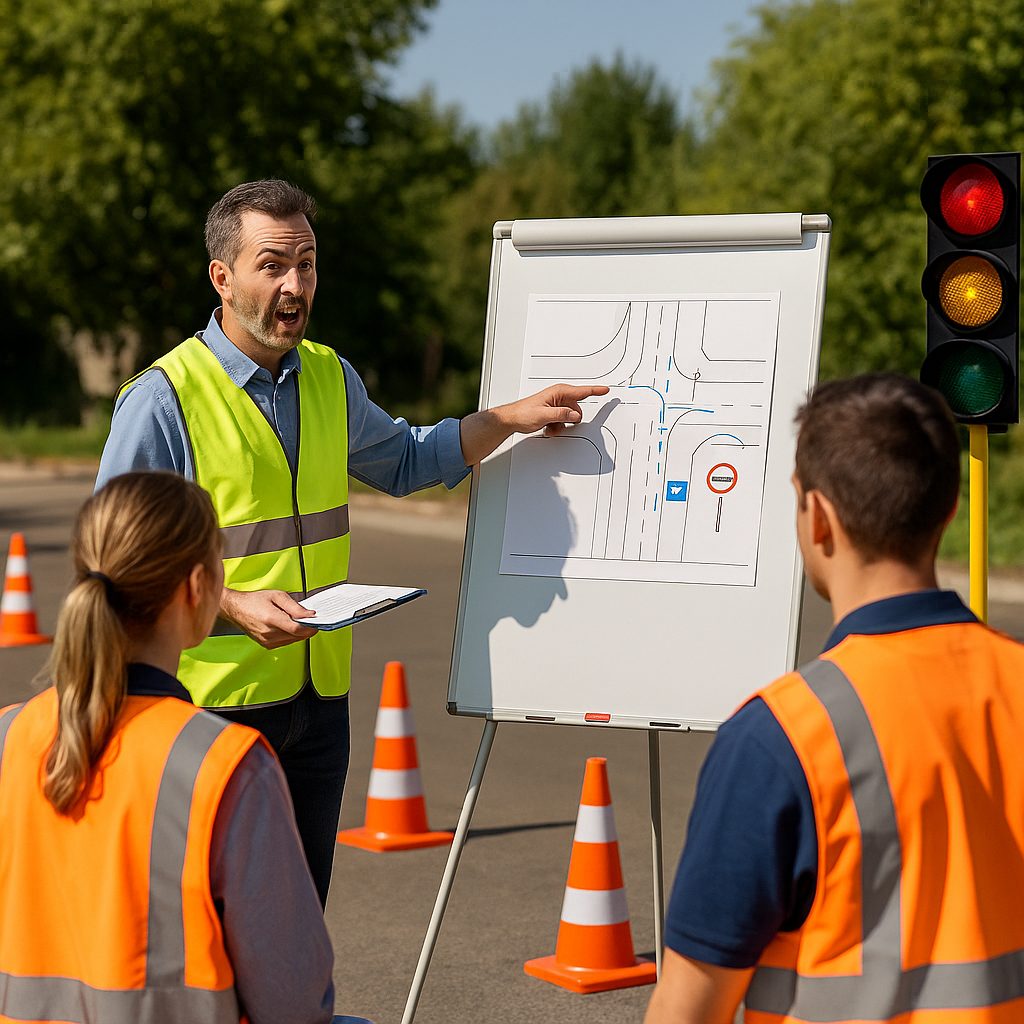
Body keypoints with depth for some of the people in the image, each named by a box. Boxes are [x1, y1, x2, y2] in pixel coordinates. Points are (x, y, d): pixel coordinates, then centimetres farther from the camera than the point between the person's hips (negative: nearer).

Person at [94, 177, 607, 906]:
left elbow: (402, 461, 30)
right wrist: (233, 606, -21)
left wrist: (512, 419, 19)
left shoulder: (330, 378, 10)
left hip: (320, 700, 6)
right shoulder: (163, 400, -11)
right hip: (215, 704, -6)